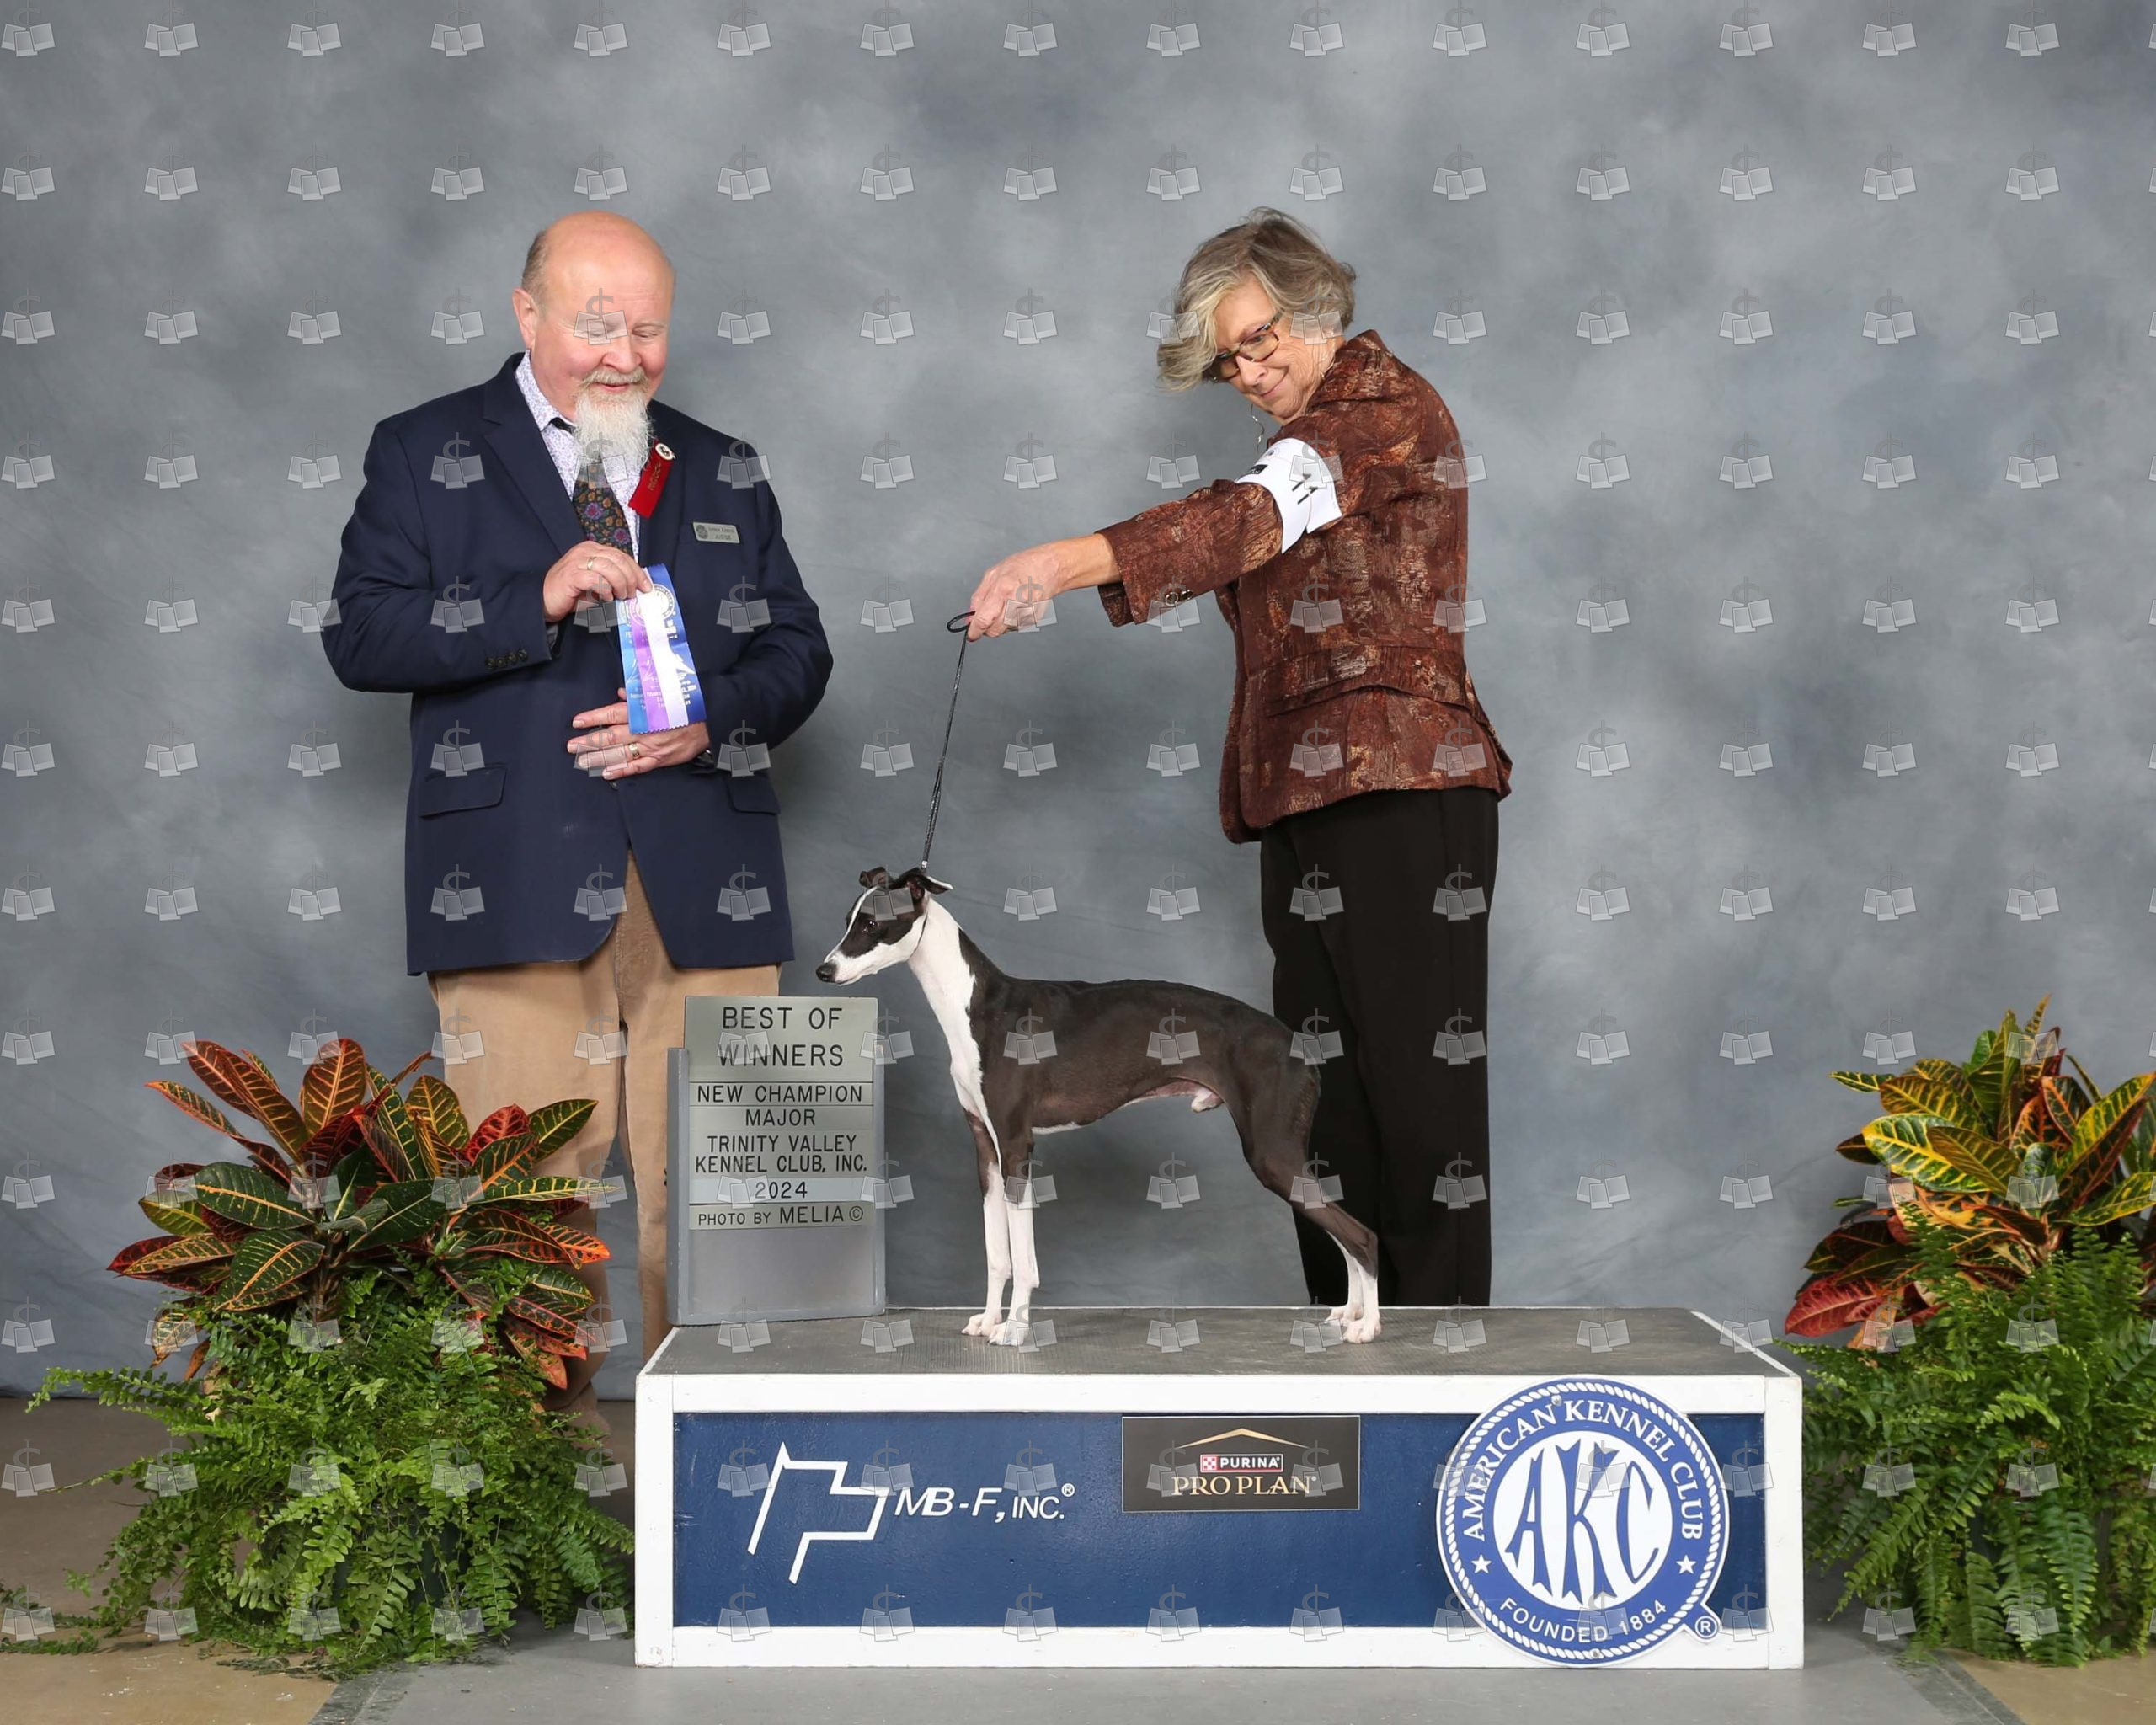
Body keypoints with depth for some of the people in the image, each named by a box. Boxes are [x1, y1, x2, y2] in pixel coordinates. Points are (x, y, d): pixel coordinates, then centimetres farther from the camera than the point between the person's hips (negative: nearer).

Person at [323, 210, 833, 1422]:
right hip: (519, 882, -2)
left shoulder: (723, 471, 19)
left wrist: (710, 723, -4)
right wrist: (538, 599, -13)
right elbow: (360, 637, 0)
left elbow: (798, 652, 17)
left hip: (706, 884, 3)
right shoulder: (427, 455, 10)